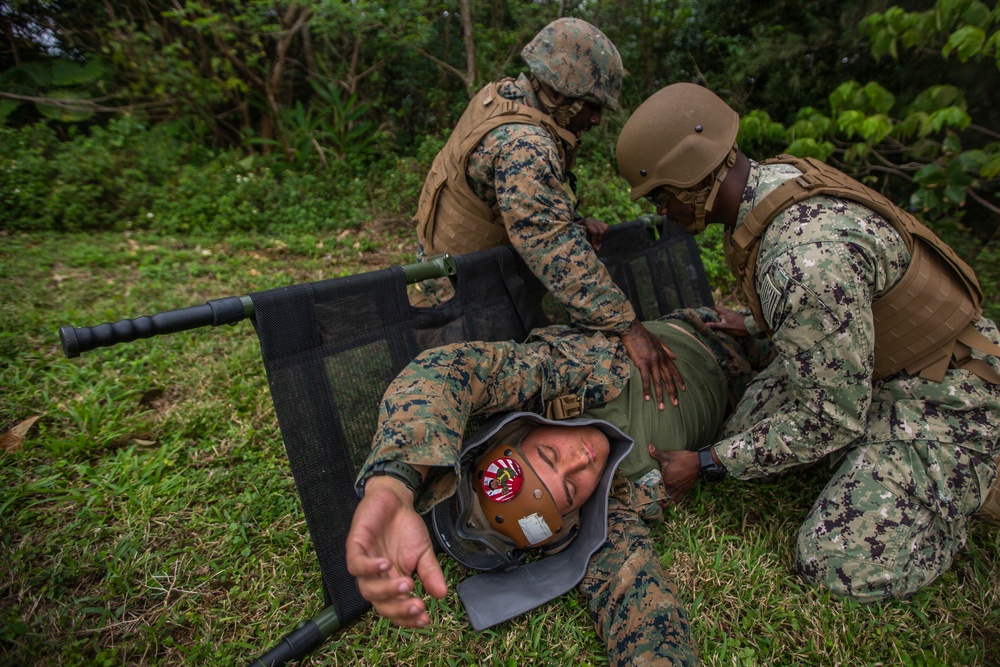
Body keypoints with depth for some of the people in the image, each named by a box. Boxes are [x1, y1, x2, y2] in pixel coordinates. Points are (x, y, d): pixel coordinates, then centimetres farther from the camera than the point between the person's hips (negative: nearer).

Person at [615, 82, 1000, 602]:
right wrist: (753, 326, 22)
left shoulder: (809, 259, -38)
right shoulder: (775, 176, -8)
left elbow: (831, 418, -26)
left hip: (944, 394, -8)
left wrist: (705, 464, -19)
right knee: (747, 438, 1)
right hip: (873, 357, 8)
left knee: (839, 564, -11)